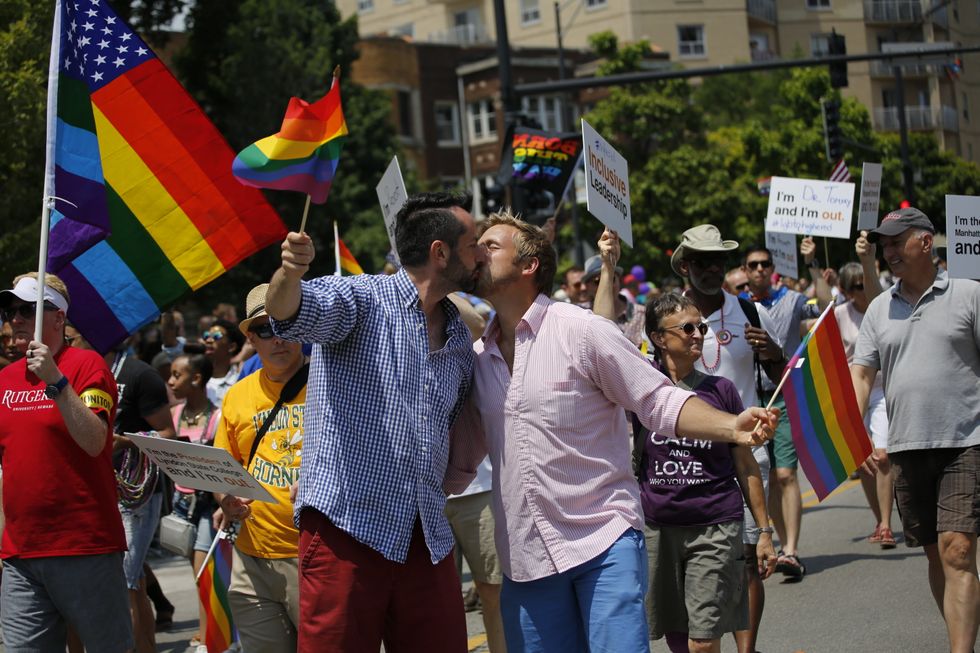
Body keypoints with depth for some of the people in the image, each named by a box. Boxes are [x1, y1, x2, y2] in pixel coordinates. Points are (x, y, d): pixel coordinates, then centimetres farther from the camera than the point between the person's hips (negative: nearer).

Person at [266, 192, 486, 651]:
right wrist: (289, 275, -46)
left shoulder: (459, 340, 17)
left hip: (427, 538, 6)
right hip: (348, 525, -6)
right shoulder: (362, 299, -3)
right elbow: (296, 312, -23)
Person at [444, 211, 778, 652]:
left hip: (605, 539, -5)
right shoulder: (477, 357, 10)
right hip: (525, 559, 5)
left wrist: (732, 427, -23)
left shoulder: (580, 330, -6)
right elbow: (458, 465, 19)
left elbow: (659, 401, -7)